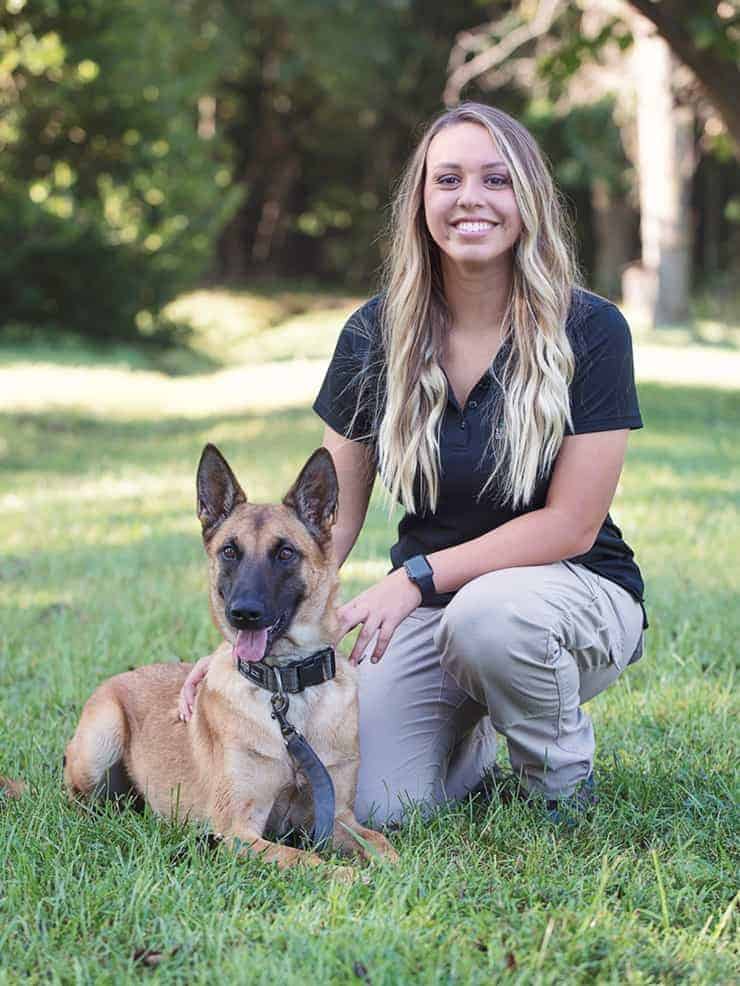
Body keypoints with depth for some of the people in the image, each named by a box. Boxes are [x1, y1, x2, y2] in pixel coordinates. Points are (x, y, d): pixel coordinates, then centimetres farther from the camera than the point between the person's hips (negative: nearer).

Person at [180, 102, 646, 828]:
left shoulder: (589, 331, -12)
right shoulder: (376, 336, -2)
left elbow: (573, 524, -14)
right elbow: (328, 516, 1)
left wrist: (417, 578, -22)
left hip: (576, 588, -2)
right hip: (429, 605, 3)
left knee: (485, 614, -38)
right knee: (368, 805, -19)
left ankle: (562, 780, -6)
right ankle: (476, 734, 16)